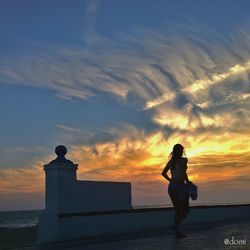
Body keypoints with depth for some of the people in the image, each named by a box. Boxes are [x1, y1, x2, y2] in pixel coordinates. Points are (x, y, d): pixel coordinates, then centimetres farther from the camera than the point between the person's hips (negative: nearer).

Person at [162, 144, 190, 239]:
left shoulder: (171, 161, 11)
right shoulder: (183, 160, -8)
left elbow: (163, 173, 16)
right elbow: (183, 173, -21)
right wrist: (187, 181, -5)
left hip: (171, 187, 6)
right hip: (180, 186, -6)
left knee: (177, 210, 13)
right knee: (186, 210, 6)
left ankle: (177, 233, 10)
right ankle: (176, 225, -17)